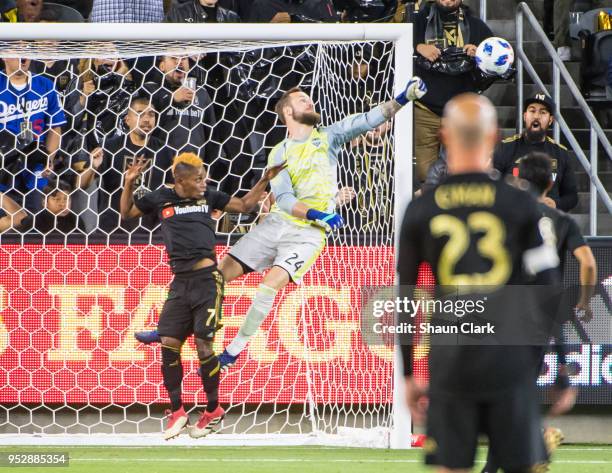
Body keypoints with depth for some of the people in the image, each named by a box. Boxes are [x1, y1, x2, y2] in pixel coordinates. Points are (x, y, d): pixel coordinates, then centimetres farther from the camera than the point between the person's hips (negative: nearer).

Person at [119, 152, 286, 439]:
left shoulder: (208, 197, 10)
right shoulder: (161, 199, 11)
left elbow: (244, 205, 21)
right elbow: (127, 213, 21)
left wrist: (265, 181, 13)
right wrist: (129, 184, 7)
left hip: (206, 278, -2)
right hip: (180, 282, 2)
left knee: (203, 344, -6)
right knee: (169, 344, -4)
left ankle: (213, 410, 8)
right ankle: (177, 412, 8)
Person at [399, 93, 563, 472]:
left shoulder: (421, 211, 2)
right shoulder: (521, 206, -2)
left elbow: (403, 302, 6)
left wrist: (409, 375, 14)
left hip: (450, 365, 1)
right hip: (511, 362, -1)